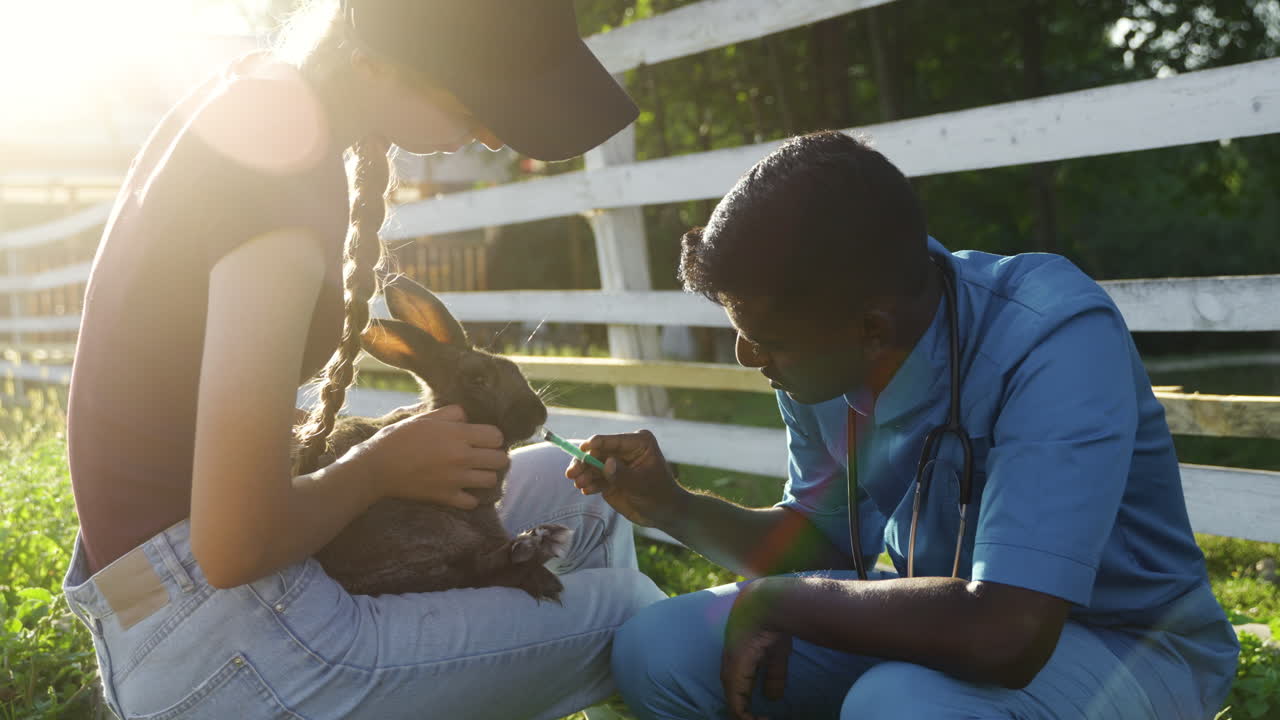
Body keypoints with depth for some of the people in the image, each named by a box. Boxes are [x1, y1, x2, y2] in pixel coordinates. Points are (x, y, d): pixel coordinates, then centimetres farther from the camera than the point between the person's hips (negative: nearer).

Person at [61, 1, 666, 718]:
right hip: (211, 651, -10)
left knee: (558, 483, 17)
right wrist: (378, 467, -8)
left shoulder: (250, 97, 4)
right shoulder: (285, 174, -25)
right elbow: (234, 545, -26)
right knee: (625, 612, -6)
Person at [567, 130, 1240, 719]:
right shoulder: (817, 350, -9)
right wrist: (673, 506, -11)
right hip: (947, 620, 6)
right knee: (655, 650, -8)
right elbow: (821, 539, 7)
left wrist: (770, 597, -25)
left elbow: (1003, 635, -39)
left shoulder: (1055, 341, -31)